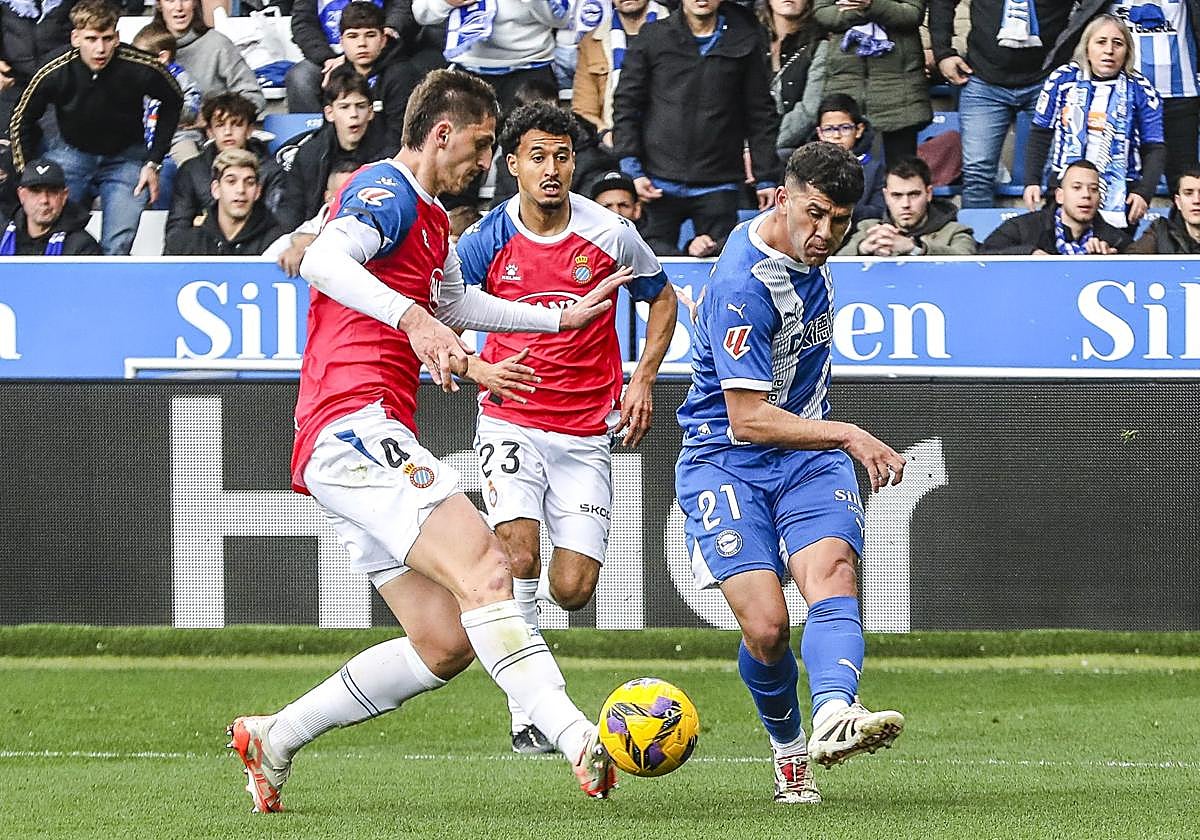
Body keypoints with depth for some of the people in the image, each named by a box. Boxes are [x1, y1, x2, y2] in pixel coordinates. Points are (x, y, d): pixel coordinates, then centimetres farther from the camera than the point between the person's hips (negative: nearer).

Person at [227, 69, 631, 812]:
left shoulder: (430, 218, 25)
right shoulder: (387, 192, -6)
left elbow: (454, 303, 44)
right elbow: (325, 262, -26)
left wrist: (563, 319, 49)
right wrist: (413, 318, -39)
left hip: (364, 443, 10)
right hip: (354, 424, -10)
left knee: (446, 643, 6)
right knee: (483, 568, -25)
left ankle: (272, 741, 14)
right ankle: (579, 740, -40)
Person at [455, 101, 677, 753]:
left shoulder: (610, 235, -4)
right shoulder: (488, 240, -6)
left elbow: (662, 297, 14)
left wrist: (643, 380, 4)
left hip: (587, 432, 1)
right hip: (512, 422, -1)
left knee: (573, 589, -5)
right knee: (519, 556, -23)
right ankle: (526, 710, -15)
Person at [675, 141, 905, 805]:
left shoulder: (808, 252, 4)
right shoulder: (743, 285, -22)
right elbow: (748, 417, -22)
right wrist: (848, 436, -24)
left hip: (807, 454, 6)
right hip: (726, 461, -6)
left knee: (833, 571, -24)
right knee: (766, 626, -18)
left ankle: (833, 714, -48)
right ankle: (788, 748, 10)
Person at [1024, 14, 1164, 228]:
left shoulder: (1140, 91, 3)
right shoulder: (1062, 80, 5)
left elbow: (1154, 149, 4)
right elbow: (1040, 135, 11)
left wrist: (1144, 193, -10)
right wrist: (1032, 182, 2)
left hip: (1119, 200, -1)